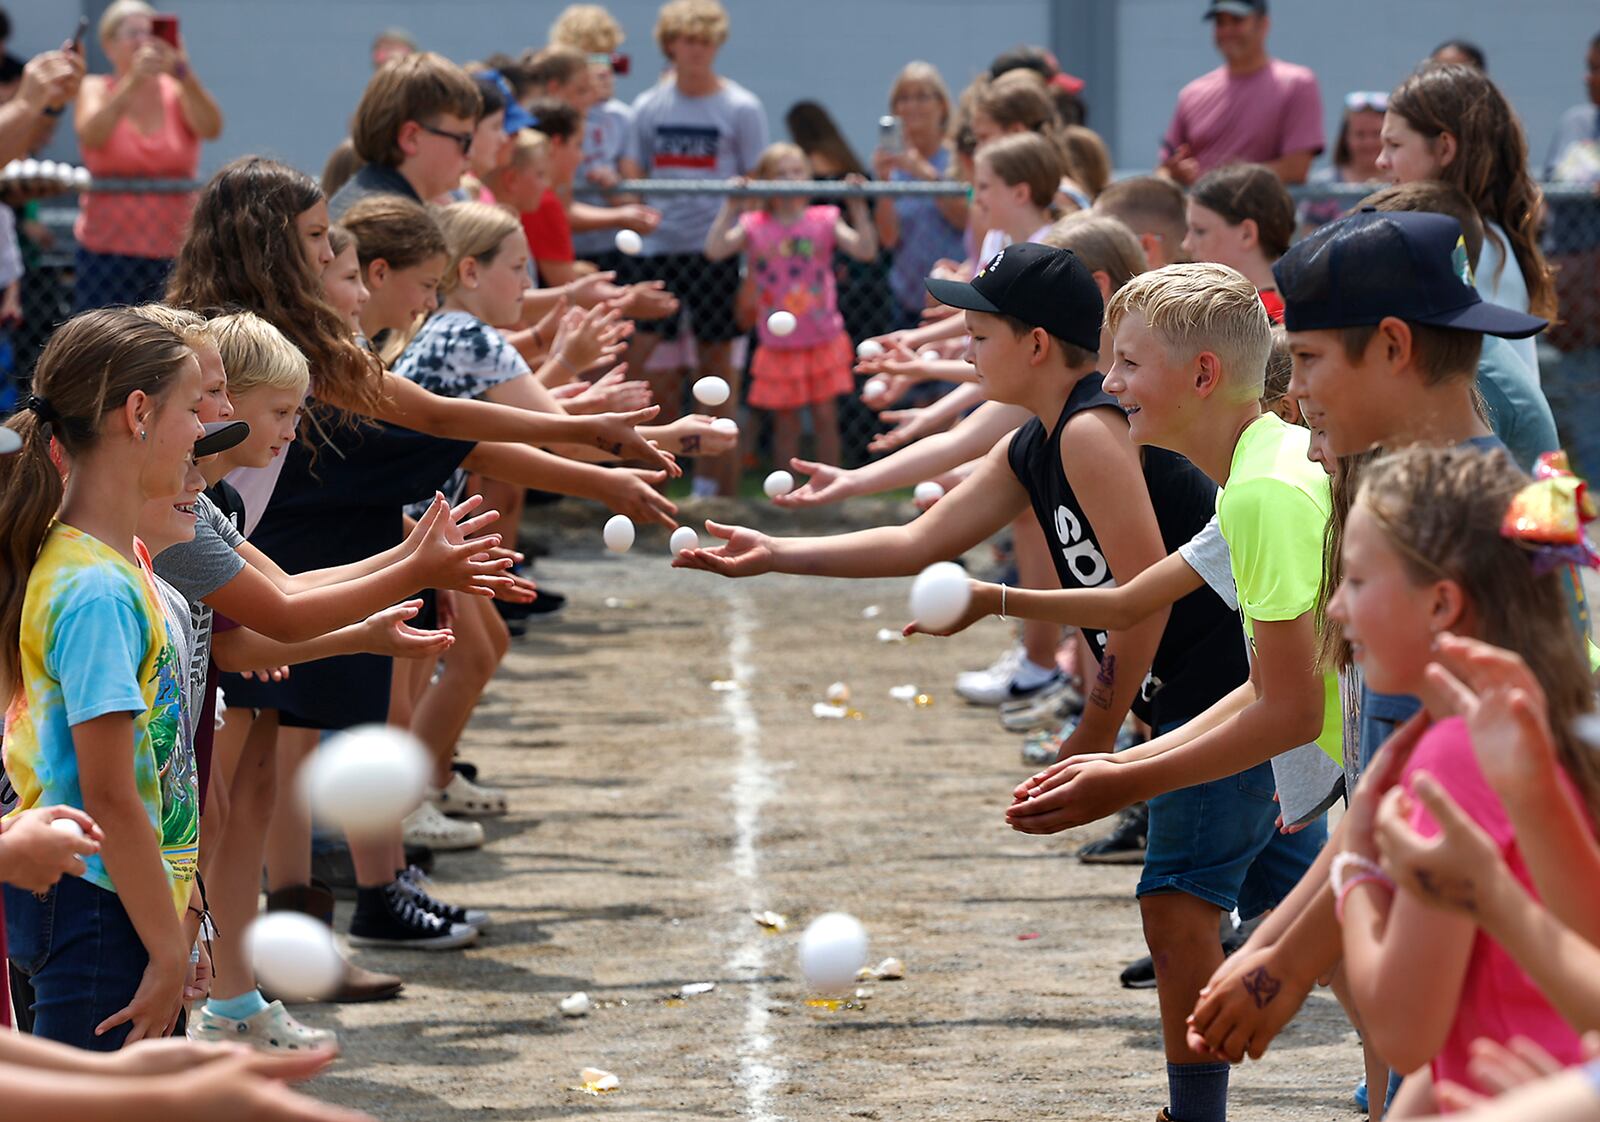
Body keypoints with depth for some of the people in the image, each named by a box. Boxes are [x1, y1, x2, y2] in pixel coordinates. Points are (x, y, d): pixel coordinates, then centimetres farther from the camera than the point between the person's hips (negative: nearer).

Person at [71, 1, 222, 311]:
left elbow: (211, 128, -14)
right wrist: (133, 80, -31)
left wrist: (183, 73, -32)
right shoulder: (96, 90, 5)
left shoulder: (177, 91, 6)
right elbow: (91, 136, -17)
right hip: (107, 253, -1)